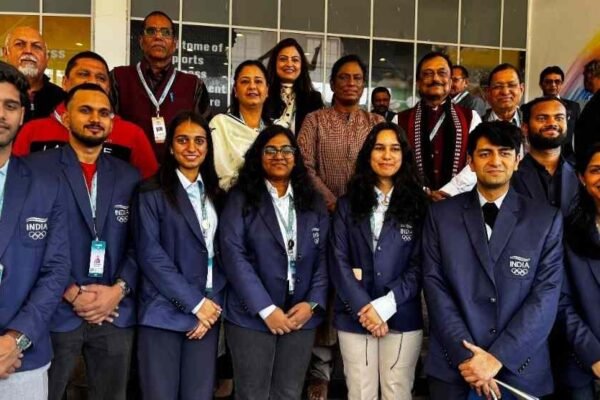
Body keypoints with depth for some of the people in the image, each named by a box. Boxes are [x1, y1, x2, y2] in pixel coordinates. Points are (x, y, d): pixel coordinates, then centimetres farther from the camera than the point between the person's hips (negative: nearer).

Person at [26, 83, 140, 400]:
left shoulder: (129, 176, 10)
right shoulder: (37, 168, -1)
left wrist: (119, 289, -8)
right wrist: (72, 293, -12)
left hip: (116, 314, 3)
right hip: (56, 312, -3)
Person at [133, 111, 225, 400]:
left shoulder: (214, 194, 12)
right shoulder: (151, 193, -4)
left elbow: (221, 254, 9)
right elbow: (150, 255, -11)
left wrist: (211, 303, -3)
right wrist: (195, 302, -12)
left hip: (208, 311, 5)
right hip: (164, 312, -4)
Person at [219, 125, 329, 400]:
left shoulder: (313, 203, 10)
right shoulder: (241, 199, -2)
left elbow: (324, 256, 6)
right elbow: (233, 256, -11)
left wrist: (313, 303, -8)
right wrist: (266, 309, -15)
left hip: (301, 316, 3)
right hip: (252, 316, -3)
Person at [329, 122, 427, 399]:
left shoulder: (417, 205, 2)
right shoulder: (348, 204, 7)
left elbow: (419, 266, -2)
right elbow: (338, 260, -1)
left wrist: (385, 305, -12)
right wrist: (364, 307, -11)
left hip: (402, 316, -1)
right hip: (355, 315, 1)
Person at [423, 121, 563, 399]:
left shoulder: (547, 219, 0)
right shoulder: (440, 215, 1)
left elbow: (546, 294, -6)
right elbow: (435, 285, -4)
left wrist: (499, 357, -14)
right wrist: (465, 354, -13)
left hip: (521, 368, 0)